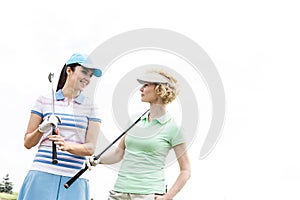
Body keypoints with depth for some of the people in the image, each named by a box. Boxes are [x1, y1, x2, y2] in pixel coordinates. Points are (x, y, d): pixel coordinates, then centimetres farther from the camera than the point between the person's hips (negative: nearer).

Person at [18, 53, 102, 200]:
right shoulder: (44, 100, 7)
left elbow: (90, 148, 0)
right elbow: (27, 143, 8)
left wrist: (67, 145, -19)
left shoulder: (91, 108, 8)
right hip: (43, 175, 0)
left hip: (74, 178, 1)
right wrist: (42, 129, -12)